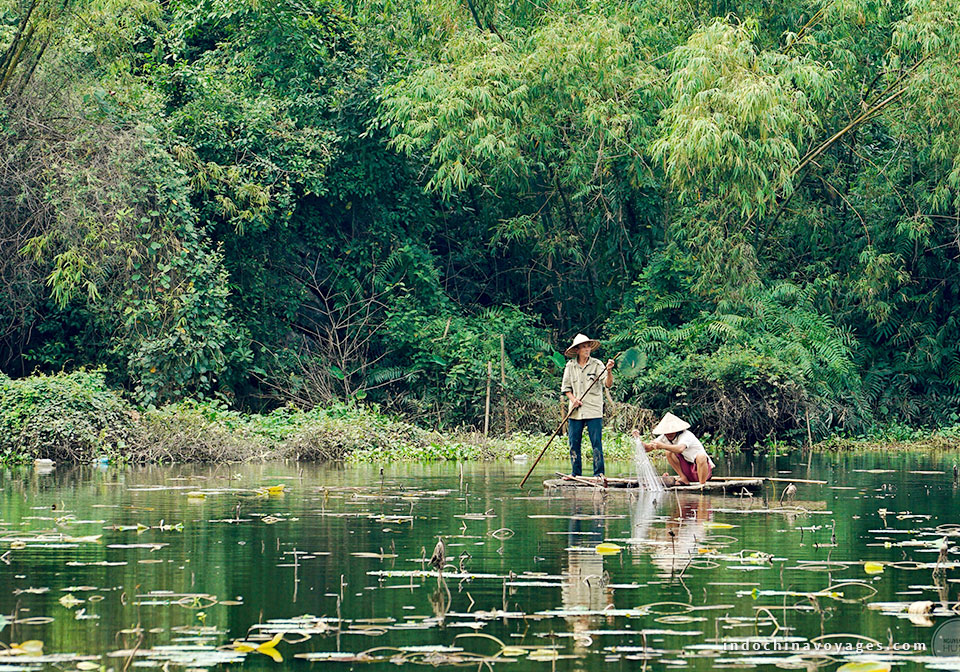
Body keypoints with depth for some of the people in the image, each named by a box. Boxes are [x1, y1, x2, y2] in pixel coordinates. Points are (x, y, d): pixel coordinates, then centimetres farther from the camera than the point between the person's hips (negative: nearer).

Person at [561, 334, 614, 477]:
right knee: (574, 443, 4)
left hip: (594, 411, -3)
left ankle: (599, 473, -1)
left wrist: (609, 371, -30)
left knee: (597, 443, -6)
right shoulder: (570, 366, 7)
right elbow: (565, 387, 13)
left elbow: (608, 383, -11)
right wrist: (573, 399, -5)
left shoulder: (597, 364, 0)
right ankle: (575, 473, 14)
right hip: (575, 411, 3)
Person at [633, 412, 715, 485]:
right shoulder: (666, 437, -3)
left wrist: (662, 446, -56)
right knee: (669, 453, -11)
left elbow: (680, 449, -46)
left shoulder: (686, 435, -24)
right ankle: (684, 479, -5)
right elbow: (647, 448, -5)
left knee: (700, 456, -38)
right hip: (688, 469, 7)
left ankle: (702, 485, -25)